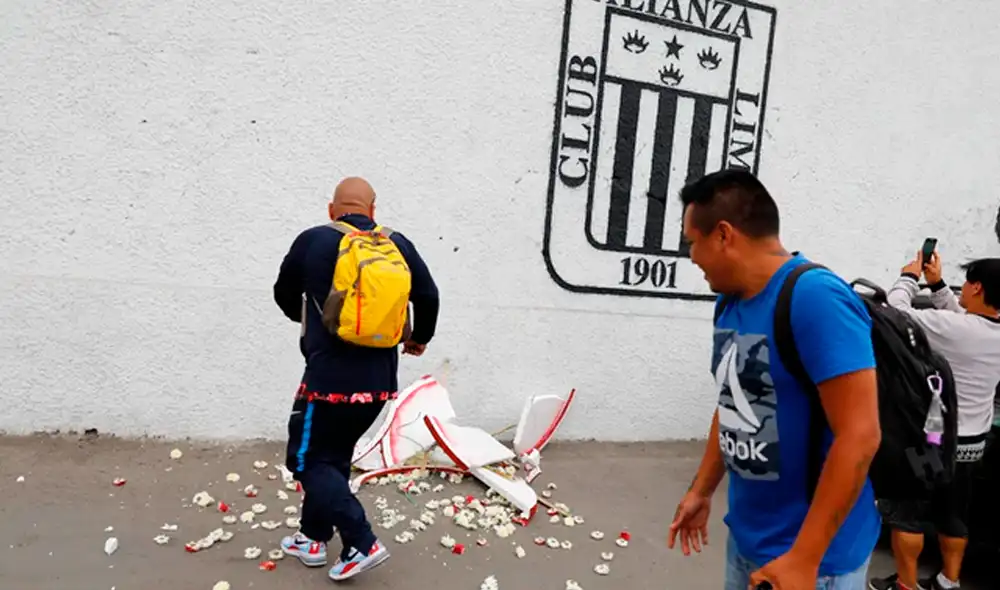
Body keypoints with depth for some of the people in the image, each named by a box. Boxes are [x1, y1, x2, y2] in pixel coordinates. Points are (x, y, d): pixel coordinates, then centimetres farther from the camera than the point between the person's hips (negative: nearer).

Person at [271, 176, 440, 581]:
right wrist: (420, 338, 25)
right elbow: (428, 296, 6)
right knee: (335, 456, 21)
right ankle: (313, 538, 33)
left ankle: (362, 544, 4)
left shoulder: (312, 241, -2)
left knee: (309, 460, 10)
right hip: (379, 380, 5)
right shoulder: (397, 245, 3)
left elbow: (284, 295, 11)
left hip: (331, 378, -5)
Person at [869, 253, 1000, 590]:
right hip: (972, 443, 7)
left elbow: (896, 311, -16)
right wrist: (936, 284, 13)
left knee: (904, 514, 6)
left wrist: (909, 277, 0)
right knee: (953, 516, 19)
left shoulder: (951, 327, -26)